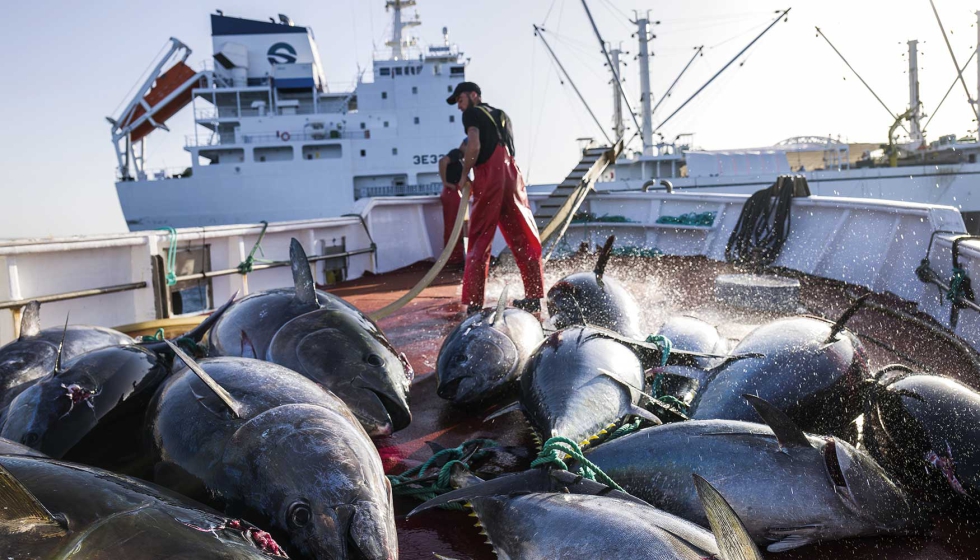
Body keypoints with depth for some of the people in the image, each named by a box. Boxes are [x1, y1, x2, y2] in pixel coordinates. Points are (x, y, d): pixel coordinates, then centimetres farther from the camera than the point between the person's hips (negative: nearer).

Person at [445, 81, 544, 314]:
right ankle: (534, 297, 13)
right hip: (512, 176, 6)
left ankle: (474, 303, -7)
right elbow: (502, 149, 19)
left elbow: (474, 146, -10)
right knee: (524, 240, 10)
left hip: (488, 178, -6)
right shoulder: (502, 115, 26)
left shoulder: (472, 113, 5)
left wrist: (464, 175, 0)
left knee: (479, 242, -3)